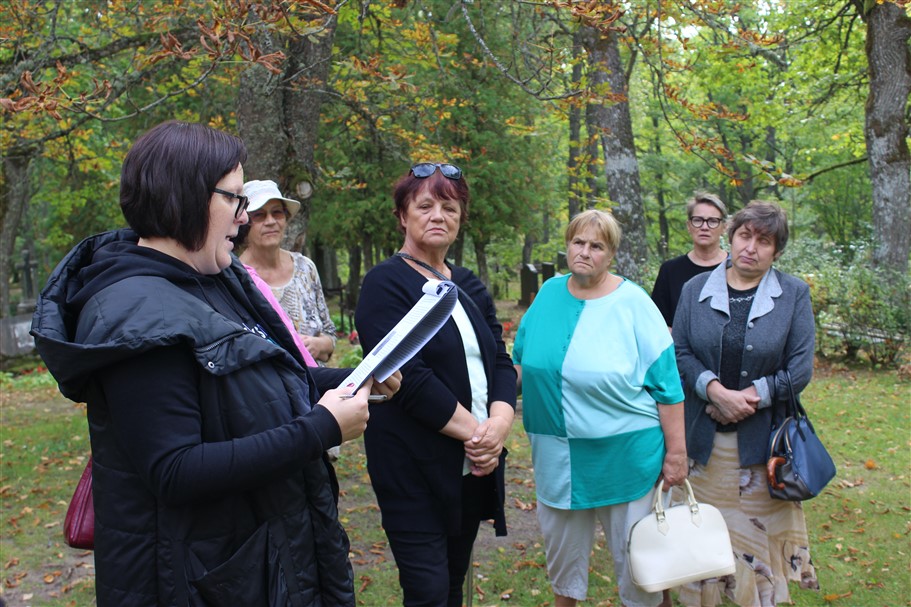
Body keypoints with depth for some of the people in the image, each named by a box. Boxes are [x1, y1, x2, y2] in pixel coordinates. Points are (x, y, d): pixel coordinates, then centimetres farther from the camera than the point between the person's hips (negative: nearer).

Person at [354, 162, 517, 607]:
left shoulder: (469, 287, 12)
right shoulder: (386, 284, -9)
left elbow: (500, 361, 6)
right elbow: (409, 378, -18)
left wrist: (499, 423, -12)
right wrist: (473, 431, -15)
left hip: (473, 466, 6)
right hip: (414, 467, -6)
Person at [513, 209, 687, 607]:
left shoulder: (634, 304, -11)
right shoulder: (549, 293, 2)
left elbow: (666, 383, -9)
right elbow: (521, 360, 14)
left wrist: (676, 452, -9)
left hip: (624, 455, -4)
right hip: (557, 455, 5)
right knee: (561, 544, 21)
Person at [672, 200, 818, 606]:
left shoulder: (794, 294, 0)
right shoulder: (696, 289, 3)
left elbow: (799, 369, -4)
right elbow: (680, 352, -2)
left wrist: (749, 397, -12)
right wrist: (715, 391, -17)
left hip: (763, 437, -1)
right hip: (705, 436, 1)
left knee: (759, 528, 8)